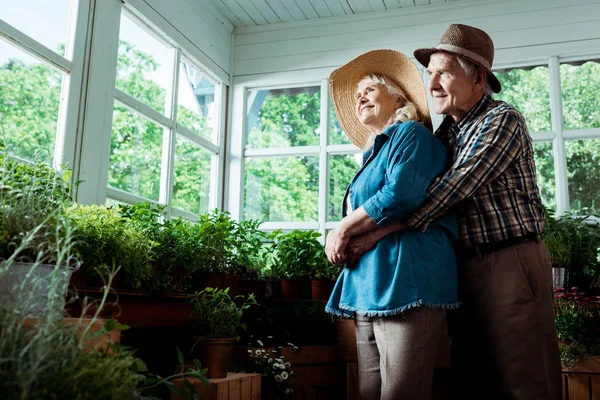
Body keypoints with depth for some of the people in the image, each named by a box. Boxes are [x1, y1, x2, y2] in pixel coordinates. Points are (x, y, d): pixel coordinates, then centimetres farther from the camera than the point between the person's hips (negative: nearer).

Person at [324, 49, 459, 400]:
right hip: (368, 291, 9)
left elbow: (401, 195, -16)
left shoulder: (411, 134, 2)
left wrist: (343, 230, -5)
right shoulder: (374, 154, 27)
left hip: (405, 282, -9)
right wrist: (342, 239, 6)